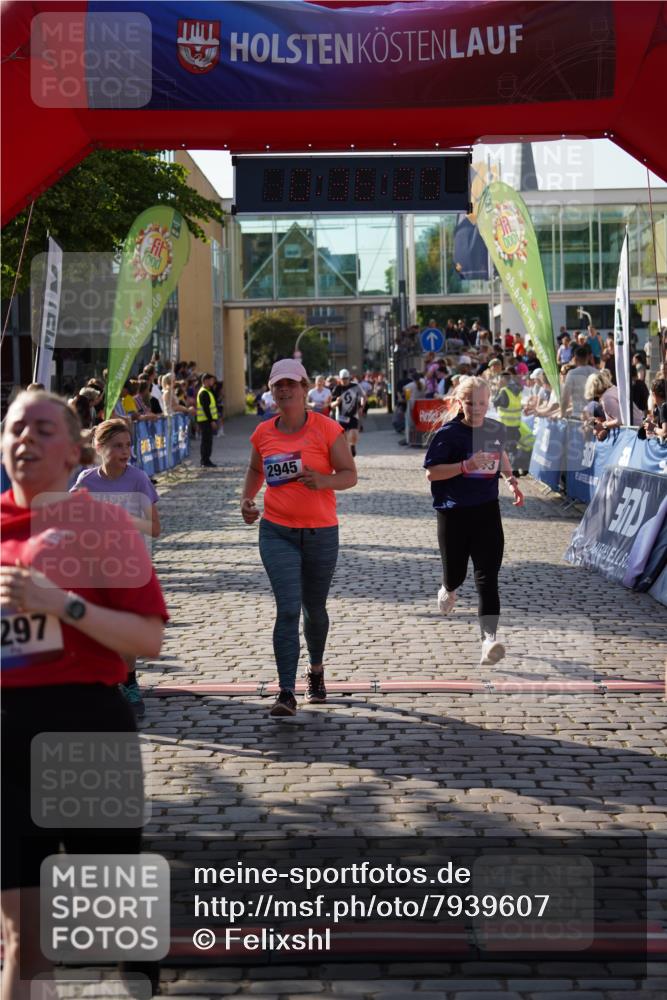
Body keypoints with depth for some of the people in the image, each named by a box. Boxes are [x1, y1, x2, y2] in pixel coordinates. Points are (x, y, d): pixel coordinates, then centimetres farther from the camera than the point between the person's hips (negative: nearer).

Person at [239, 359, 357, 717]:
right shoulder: (263, 433, 3)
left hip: (321, 532, 0)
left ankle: (316, 668, 43)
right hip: (277, 532, 1)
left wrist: (323, 481, -25)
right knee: (287, 609, -12)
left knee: (314, 609, 15)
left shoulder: (326, 429, -6)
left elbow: (350, 475, -5)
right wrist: (246, 499, 4)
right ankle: (286, 694, -13)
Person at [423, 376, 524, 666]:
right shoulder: (448, 433, -11)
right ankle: (448, 589, 52)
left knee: (487, 576, -9)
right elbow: (431, 473, -14)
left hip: (487, 511, 2)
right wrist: (466, 466, -25)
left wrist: (511, 479, 10)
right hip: (454, 513, -2)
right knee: (455, 572, 13)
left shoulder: (496, 429, 3)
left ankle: (489, 639, -15)